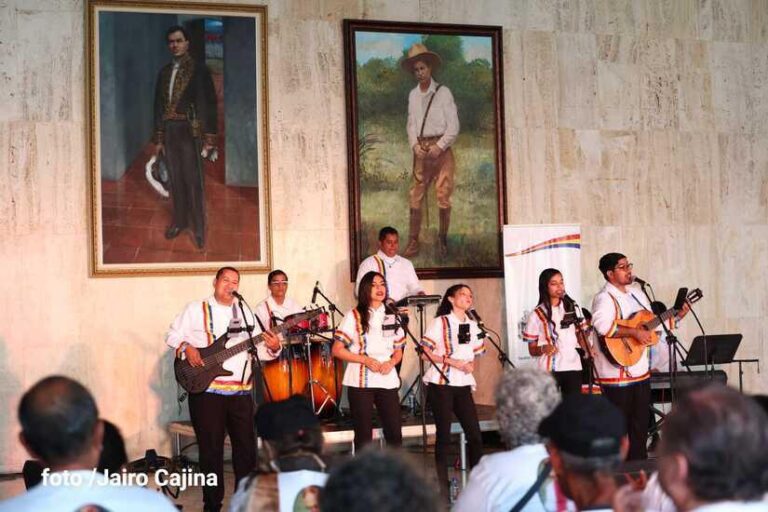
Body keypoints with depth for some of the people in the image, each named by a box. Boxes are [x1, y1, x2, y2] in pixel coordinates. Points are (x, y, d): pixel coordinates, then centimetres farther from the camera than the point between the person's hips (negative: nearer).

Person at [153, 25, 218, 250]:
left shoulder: (199, 69, -6)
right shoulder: (165, 71, 10)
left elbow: (209, 103, -9)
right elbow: (159, 105, 13)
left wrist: (209, 139, -13)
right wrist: (158, 138, 10)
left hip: (190, 131, -5)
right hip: (169, 131, 5)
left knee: (193, 180, -1)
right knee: (175, 178, 13)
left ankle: (199, 227, 8)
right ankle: (179, 220, 26)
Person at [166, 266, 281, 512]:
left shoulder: (245, 315, 14)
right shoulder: (195, 309, 4)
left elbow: (260, 350, 11)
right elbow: (173, 335, 4)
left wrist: (273, 349, -10)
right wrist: (186, 348, -15)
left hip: (241, 391, 4)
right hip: (206, 390, -3)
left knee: (246, 446, 5)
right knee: (211, 449, 1)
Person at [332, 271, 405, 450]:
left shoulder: (392, 316, 12)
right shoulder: (354, 316, -1)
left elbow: (398, 351, 18)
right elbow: (337, 350, -4)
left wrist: (391, 363, -4)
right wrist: (365, 360, -14)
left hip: (387, 380, 4)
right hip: (361, 381, -4)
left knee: (394, 432, 1)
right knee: (363, 435, 1)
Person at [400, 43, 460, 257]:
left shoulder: (443, 92, -2)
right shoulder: (413, 95, 12)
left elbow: (453, 126, -4)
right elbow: (410, 124, 14)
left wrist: (439, 147, -11)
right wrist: (415, 145, -3)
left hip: (441, 149, -4)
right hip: (421, 150, 4)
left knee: (443, 196, -3)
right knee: (415, 197, -1)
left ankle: (442, 239, 11)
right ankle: (413, 242, 2)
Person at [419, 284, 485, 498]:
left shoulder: (472, 325, 12)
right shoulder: (440, 322, -4)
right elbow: (425, 352, -8)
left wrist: (471, 364, -1)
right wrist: (451, 361, -17)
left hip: (463, 385, 5)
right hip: (441, 384, -5)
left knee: (475, 433, -1)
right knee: (444, 435, 0)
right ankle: (442, 486, 8)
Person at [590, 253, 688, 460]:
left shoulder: (637, 294, 15)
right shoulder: (604, 298, -14)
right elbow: (602, 326, -32)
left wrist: (677, 316, 11)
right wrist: (634, 332, -28)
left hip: (640, 371, 8)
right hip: (617, 374, -8)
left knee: (641, 423, 14)